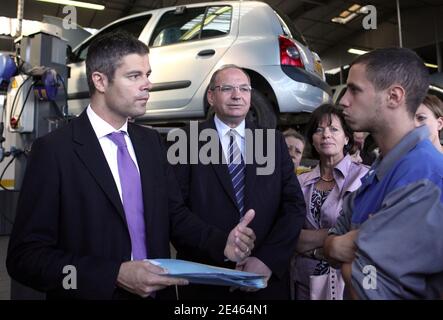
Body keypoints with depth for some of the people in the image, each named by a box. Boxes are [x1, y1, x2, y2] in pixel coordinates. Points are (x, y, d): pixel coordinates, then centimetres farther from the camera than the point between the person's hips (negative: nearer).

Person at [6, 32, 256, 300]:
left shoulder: (152, 141, 2)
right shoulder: (54, 150, -14)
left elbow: (175, 212, 5)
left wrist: (222, 242, -11)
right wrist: (115, 275, -25)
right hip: (94, 292, -5)